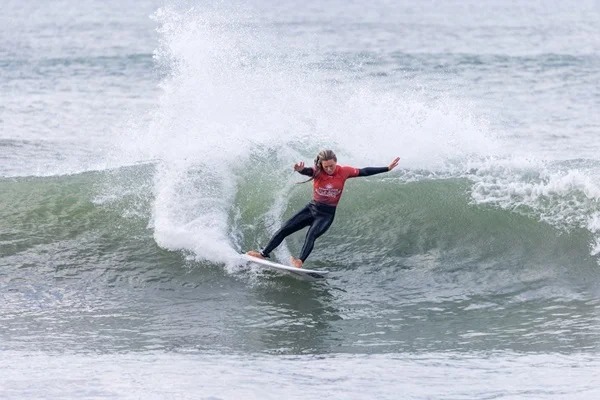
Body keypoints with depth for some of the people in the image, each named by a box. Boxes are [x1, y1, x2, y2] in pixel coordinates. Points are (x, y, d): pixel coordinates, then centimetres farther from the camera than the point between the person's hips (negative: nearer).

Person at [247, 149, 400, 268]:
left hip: (327, 214, -2)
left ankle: (300, 261, -43)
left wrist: (387, 168, -2)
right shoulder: (317, 172, -14)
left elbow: (364, 172, -2)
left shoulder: (344, 172, -10)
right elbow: (307, 171, -36)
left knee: (311, 234, -30)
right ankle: (264, 253, 9)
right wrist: (300, 170, -62)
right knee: (284, 230, -1)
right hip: (312, 208, 2)